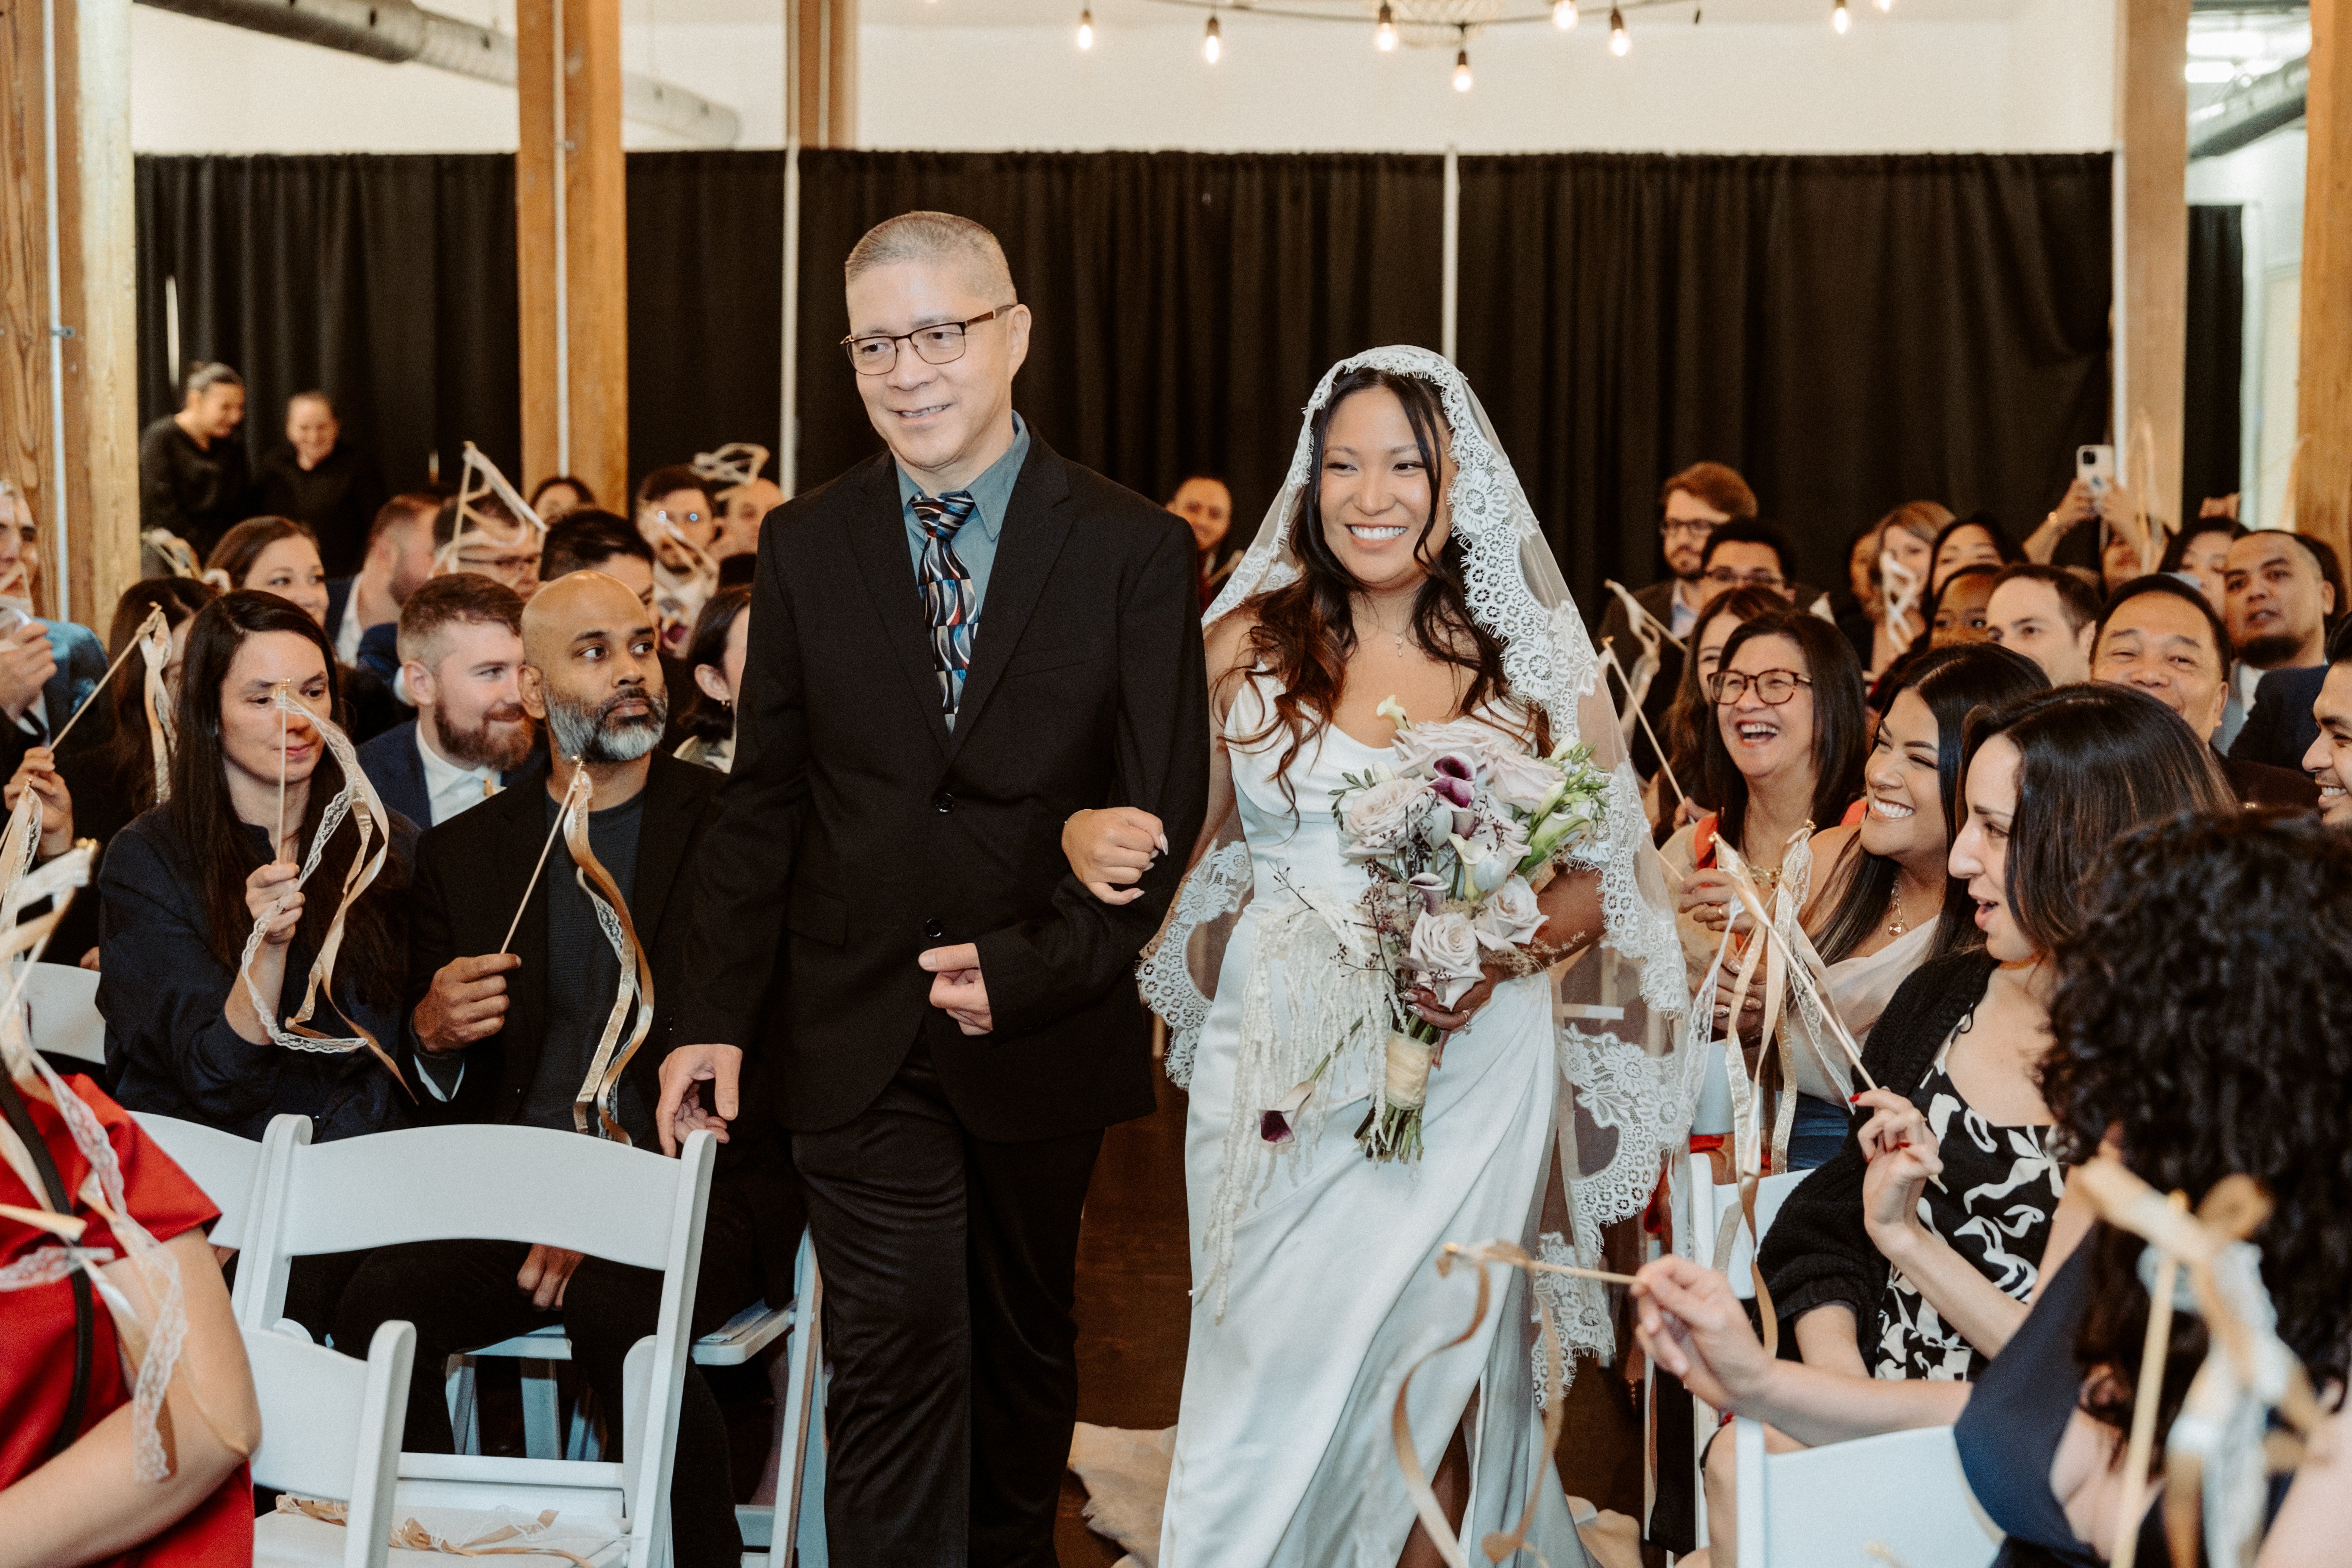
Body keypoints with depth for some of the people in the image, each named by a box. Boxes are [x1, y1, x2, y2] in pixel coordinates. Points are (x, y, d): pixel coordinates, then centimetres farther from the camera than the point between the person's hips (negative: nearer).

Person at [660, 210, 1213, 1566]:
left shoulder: (1135, 550, -4)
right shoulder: (806, 547, 3)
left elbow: (1163, 812, -7)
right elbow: (763, 802, 5)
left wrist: (1035, 969, -17)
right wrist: (720, 1014, -2)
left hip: (1046, 1034, 0)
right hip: (858, 1035, 0)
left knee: (1027, 1348, 17)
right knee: (895, 1359, -5)